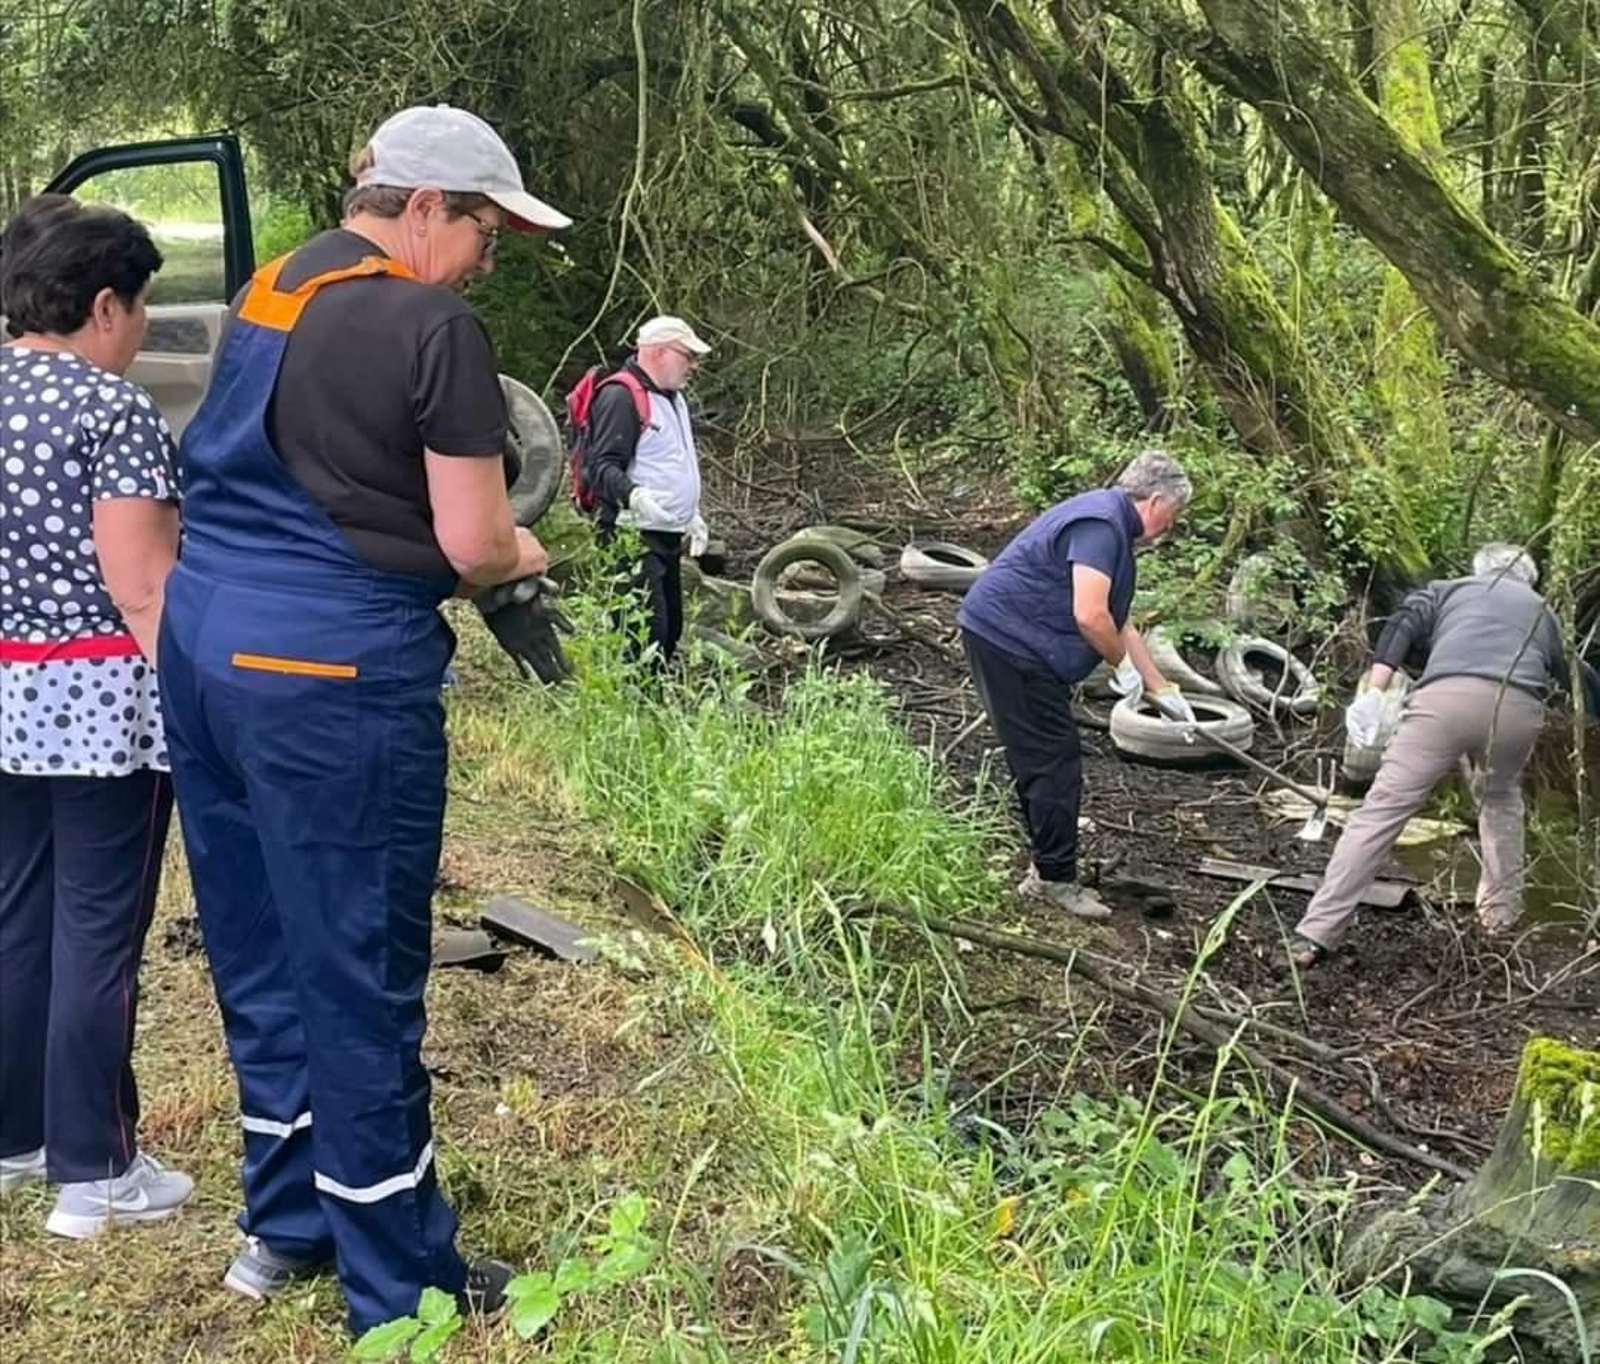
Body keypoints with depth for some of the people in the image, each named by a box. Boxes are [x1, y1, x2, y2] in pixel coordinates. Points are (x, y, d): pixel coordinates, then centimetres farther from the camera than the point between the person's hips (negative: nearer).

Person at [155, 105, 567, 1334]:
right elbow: (473, 547, -13)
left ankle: (286, 1226, 32)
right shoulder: (438, 328, -11)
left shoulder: (267, 291, 13)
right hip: (334, 680, -8)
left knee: (260, 955, 17)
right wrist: (517, 556, 9)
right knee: (359, 978, 2)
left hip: (206, 647, 8)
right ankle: (399, 1286, 17)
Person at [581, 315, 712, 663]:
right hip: (635, 538, -10)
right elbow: (602, 466, -22)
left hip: (667, 538, 10)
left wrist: (693, 515, 23)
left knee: (670, 630, 12)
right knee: (648, 632, -16)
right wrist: (634, 495, -38)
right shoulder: (620, 396, -13)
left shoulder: (671, 397, 19)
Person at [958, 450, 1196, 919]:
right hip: (1007, 639, -11)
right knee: (1055, 763, -5)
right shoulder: (1100, 524, -17)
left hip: (1009, 642, 11)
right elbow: (1090, 616, -26)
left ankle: (1049, 872, 24)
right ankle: (1055, 878, 4)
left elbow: (1119, 625, 25)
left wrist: (1164, 692, 26)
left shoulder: (1113, 528, 18)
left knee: (1044, 763, 15)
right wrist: (1123, 665, -8)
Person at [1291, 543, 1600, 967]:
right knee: (1502, 797, 33)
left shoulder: (1449, 589, 32)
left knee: (1383, 808, -3)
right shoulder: (1541, 609, 38)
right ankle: (1502, 909, 37)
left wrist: (1373, 693, 1)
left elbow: (1402, 625, 12)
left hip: (1446, 697, -2)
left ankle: (1315, 934, -9)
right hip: (1517, 706, 2)